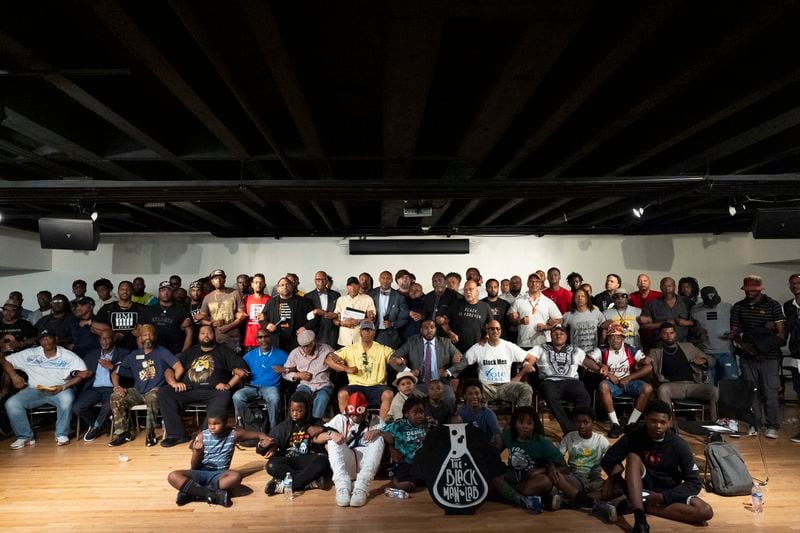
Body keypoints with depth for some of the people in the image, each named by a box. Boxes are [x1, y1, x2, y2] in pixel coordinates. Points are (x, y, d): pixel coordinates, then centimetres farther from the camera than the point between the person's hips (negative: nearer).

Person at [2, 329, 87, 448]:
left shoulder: (68, 356, -5)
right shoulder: (30, 354, 4)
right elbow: (6, 360, 12)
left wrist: (64, 386, -22)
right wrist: (14, 376, -5)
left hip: (60, 390, -3)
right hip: (34, 390, 3)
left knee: (66, 399, -36)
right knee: (11, 403, -21)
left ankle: (62, 434, -16)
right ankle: (25, 436, -3)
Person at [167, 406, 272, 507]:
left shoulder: (234, 434, -4)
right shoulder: (202, 436, -5)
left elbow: (255, 434, 4)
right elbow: (193, 467, -1)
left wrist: (262, 436, -20)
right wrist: (197, 452, -22)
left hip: (219, 474, -1)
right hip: (201, 473, 1)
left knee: (236, 476, -36)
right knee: (173, 476, -28)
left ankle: (193, 494, -28)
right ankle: (213, 495, -33)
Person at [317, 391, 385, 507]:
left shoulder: (374, 420, 8)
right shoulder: (340, 419, 7)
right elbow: (316, 438, -2)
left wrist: (378, 431, -26)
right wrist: (331, 434, -24)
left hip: (366, 464, 0)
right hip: (346, 464, 1)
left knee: (378, 439, -25)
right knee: (333, 439, -22)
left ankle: (362, 486, -39)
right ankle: (343, 485, -40)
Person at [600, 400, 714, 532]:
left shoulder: (679, 446, -13)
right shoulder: (634, 437, -12)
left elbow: (694, 483, -14)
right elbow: (607, 461, -7)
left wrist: (662, 496, -24)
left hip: (668, 492, 1)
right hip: (642, 488, -1)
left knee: (706, 511, -25)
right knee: (633, 457, -29)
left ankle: (644, 507, -22)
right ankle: (640, 519, -42)